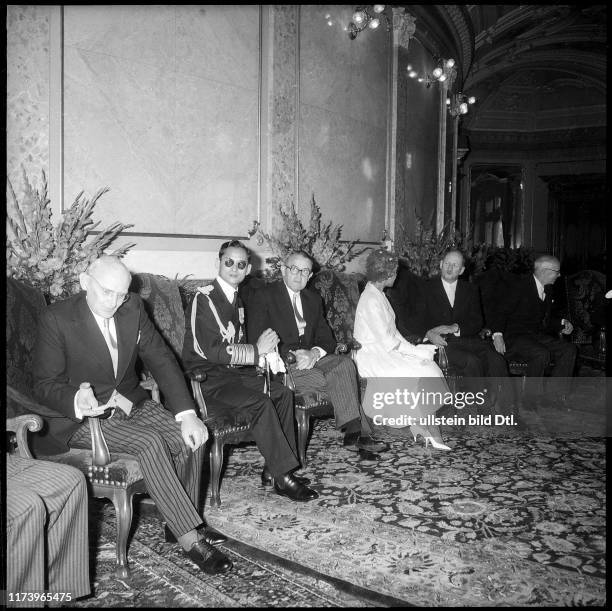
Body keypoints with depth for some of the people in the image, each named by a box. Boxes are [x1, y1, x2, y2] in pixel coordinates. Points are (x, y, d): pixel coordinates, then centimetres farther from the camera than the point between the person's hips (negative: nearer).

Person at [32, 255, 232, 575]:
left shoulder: (133, 307, -1)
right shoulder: (57, 319, -14)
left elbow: (161, 359, -1)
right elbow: (45, 384, -11)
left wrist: (187, 414, -12)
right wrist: (77, 401, -35)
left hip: (128, 403, 5)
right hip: (80, 417, -5)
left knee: (190, 436, -17)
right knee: (149, 442, -30)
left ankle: (179, 522, 2)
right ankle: (190, 539, -20)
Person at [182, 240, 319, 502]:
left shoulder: (236, 300, 16)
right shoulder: (204, 298, -13)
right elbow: (211, 350, -21)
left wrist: (265, 350, -4)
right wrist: (257, 350, -18)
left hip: (234, 372, 9)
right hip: (207, 378, -9)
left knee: (282, 393, -8)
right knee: (260, 402, -27)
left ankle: (273, 470, -3)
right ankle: (283, 476, -16)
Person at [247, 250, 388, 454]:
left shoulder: (313, 299, 17)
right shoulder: (263, 296, -1)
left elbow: (326, 339, 12)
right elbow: (257, 340, -10)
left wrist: (315, 353, -12)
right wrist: (292, 354, -20)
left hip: (308, 358, 5)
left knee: (345, 362, -23)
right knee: (325, 378, -29)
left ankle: (354, 432, -24)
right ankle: (356, 432, -20)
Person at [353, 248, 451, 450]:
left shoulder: (378, 294, 13)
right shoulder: (371, 300, -19)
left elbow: (392, 330, 15)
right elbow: (386, 341, -21)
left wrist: (411, 348, 2)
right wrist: (415, 351, -12)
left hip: (385, 351, 9)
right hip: (373, 356, -9)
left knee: (427, 367, -10)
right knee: (417, 375, -19)